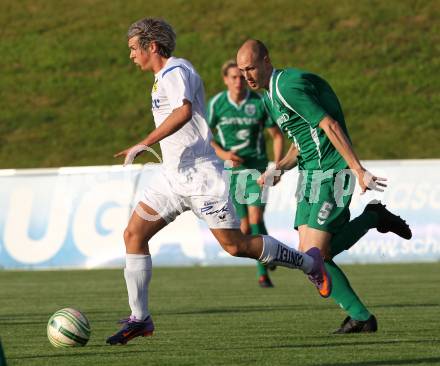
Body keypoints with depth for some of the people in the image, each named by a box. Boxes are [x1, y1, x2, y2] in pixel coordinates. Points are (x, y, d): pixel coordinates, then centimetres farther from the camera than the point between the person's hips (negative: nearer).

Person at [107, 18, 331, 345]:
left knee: (236, 245, -7)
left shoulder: (175, 71, -14)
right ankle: (139, 318, -2)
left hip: (200, 175, -10)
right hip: (174, 175, 10)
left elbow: (183, 111, -33)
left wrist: (144, 144, -37)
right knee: (134, 234, -3)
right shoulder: (164, 76, 17)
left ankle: (308, 262, 13)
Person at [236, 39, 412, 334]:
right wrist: (280, 167, 4)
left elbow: (330, 126, -23)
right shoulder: (270, 95, 16)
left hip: (331, 174, -10)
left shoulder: (289, 87, -16)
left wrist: (358, 170, -28)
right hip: (310, 175, 10)